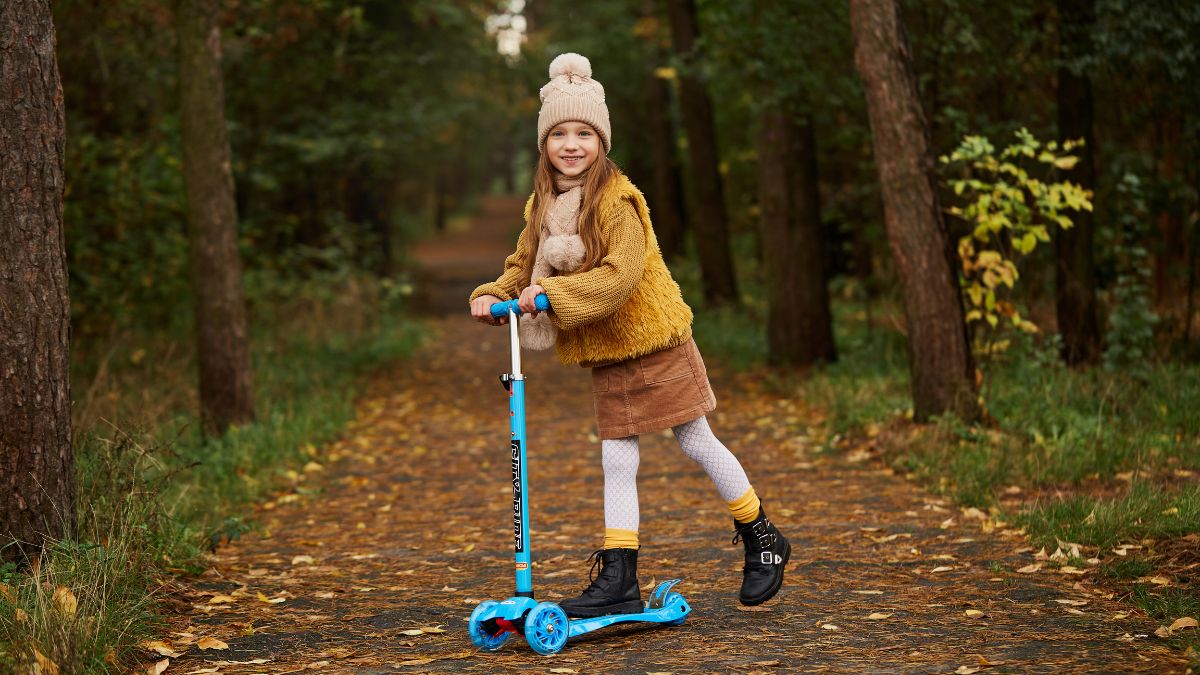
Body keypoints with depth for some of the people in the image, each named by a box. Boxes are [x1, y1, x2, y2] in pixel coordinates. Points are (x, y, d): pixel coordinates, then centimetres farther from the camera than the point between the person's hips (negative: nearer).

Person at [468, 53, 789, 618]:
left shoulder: (617, 200, -18)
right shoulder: (542, 206, 6)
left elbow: (622, 273, -27)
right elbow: (524, 265, 12)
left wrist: (554, 293, -30)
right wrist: (494, 296, -8)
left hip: (652, 339, -6)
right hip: (605, 354, 6)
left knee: (696, 442, 2)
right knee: (616, 459, 4)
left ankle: (763, 540, 21)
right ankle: (619, 581, 7)